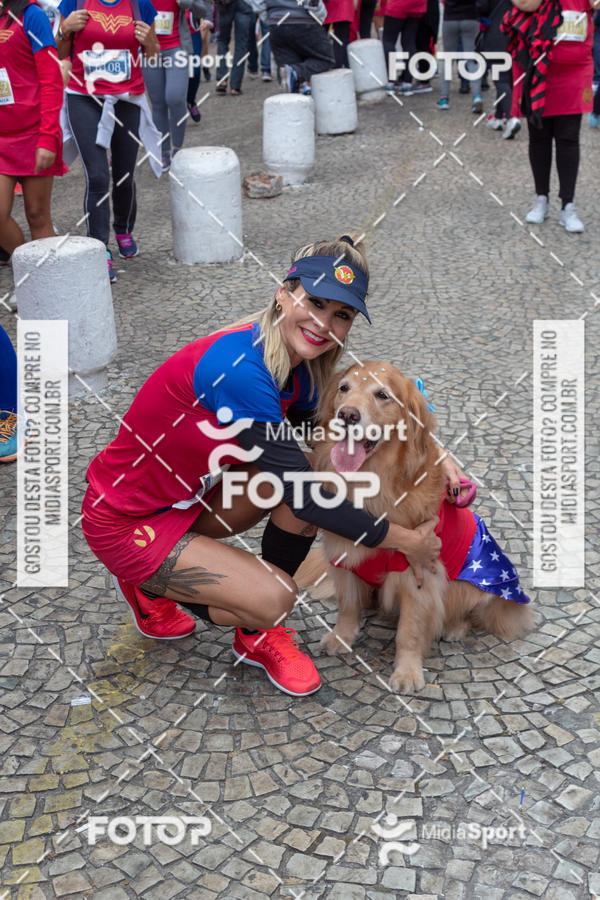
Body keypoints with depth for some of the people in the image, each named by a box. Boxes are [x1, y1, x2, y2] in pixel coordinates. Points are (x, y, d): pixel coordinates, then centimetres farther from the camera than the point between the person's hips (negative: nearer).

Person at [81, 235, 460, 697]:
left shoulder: (297, 370, -4)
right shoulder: (240, 368, -31)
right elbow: (304, 497, -28)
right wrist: (406, 541, -19)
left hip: (187, 498, 9)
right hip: (124, 521, -9)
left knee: (311, 466, -9)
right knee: (274, 599, -21)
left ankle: (261, 634, 4)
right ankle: (152, 584, 8)